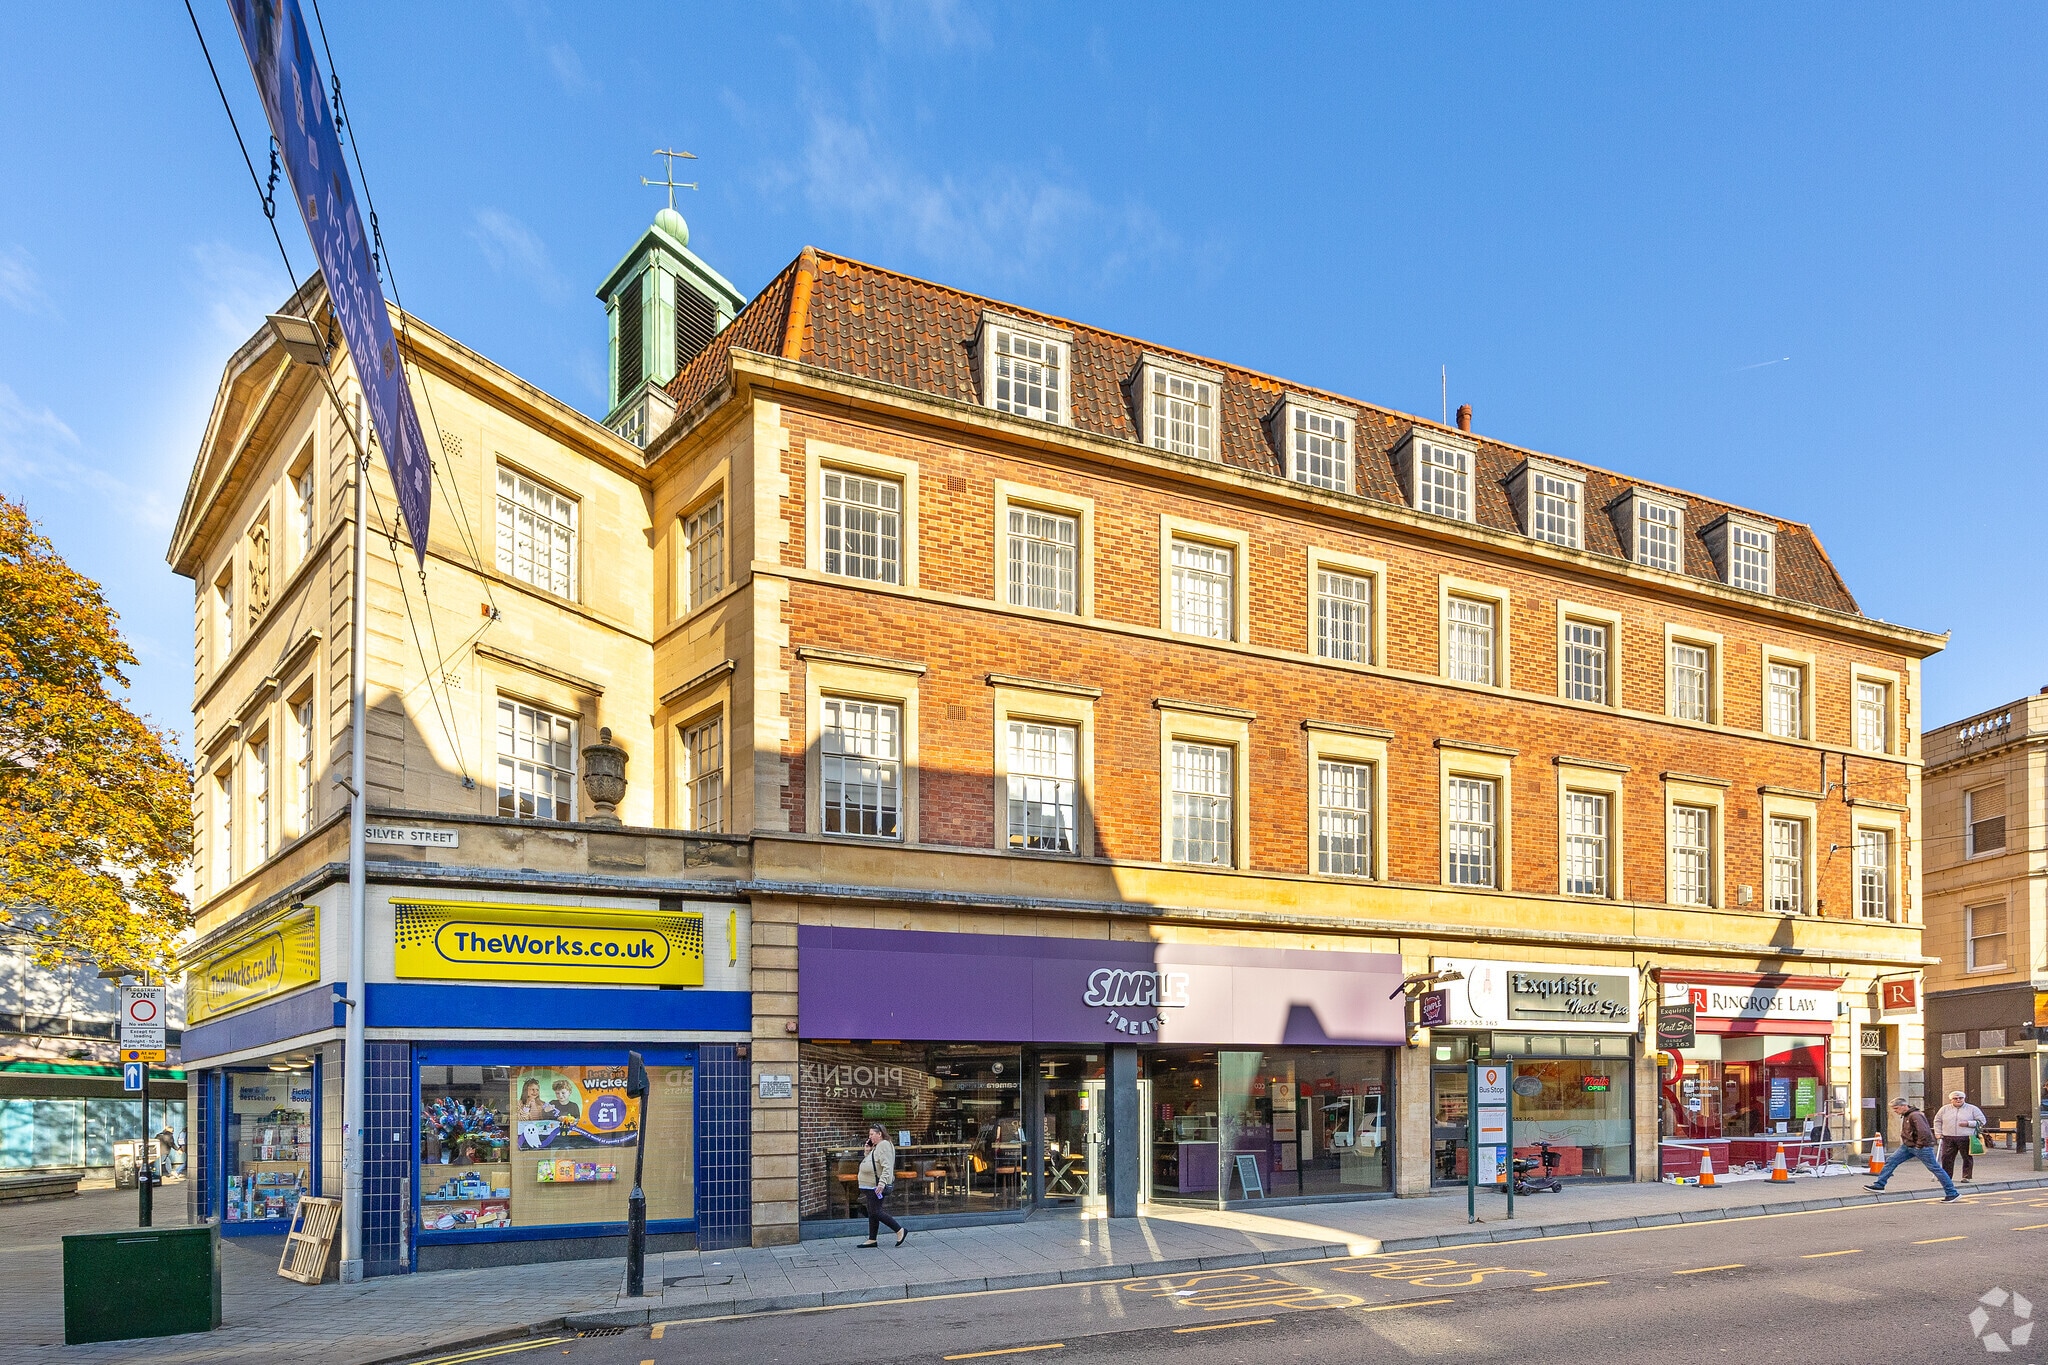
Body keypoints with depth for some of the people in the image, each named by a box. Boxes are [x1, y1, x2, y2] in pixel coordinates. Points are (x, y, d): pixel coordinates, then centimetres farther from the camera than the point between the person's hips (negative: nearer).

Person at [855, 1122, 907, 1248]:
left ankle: (900, 1230, -5)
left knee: (876, 1212, -10)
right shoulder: (876, 1146, 16)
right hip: (870, 1186, 10)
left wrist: (882, 1183, -31)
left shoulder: (884, 1146, -16)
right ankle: (872, 1239, 18)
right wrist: (868, 1149, 9)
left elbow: (887, 1167, -24)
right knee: (872, 1212, 13)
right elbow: (867, 1161, 23)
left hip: (876, 1186, -10)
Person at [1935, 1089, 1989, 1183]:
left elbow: (1982, 1121, 3)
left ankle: (1967, 1177, 9)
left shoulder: (1972, 1109, 5)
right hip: (1948, 1138, 2)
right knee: (1946, 1158, 1)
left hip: (1966, 1138, -2)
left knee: (1967, 1158, 0)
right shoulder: (1945, 1109, 12)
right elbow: (1937, 1121, 18)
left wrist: (1968, 1123, -10)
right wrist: (1938, 1133, 9)